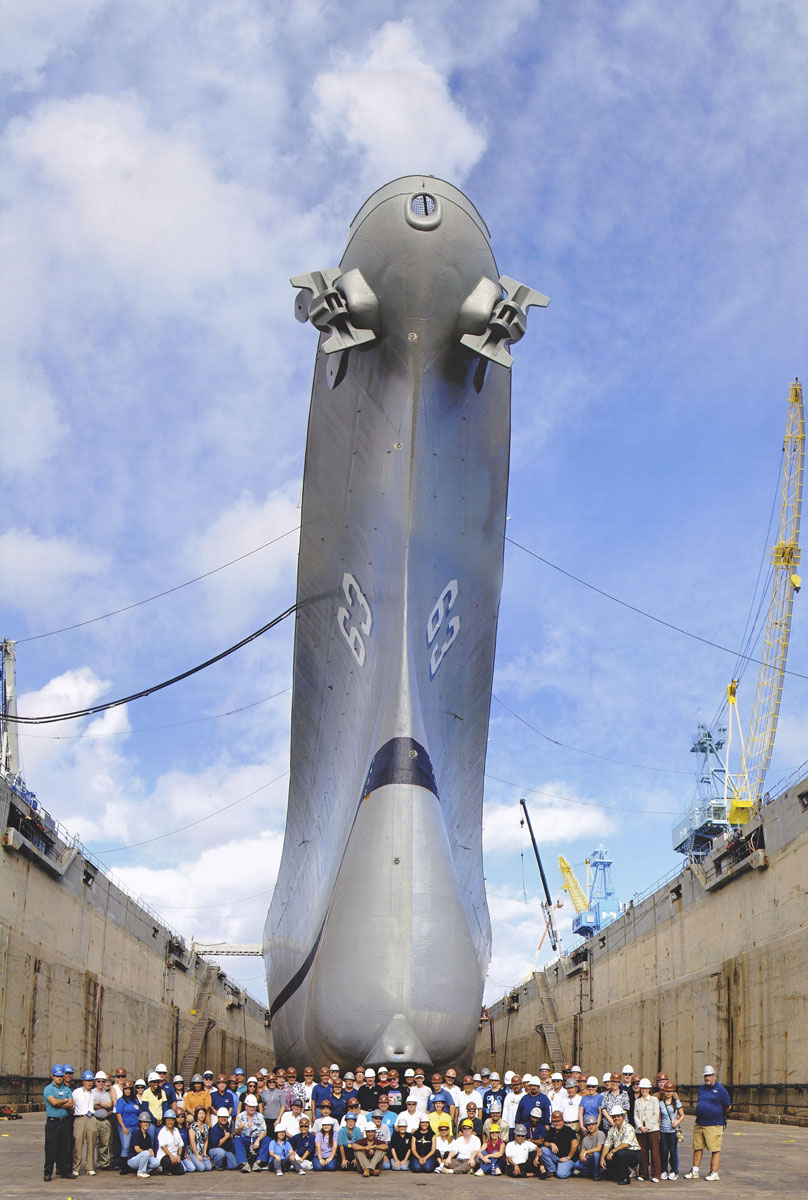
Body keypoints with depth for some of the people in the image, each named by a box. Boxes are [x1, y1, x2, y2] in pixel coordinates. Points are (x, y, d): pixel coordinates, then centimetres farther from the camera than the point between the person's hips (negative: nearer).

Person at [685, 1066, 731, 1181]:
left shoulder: (720, 1090, -5)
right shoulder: (701, 1089, 14)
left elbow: (728, 1107, 1)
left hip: (714, 1125, -6)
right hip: (699, 1124, 6)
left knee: (715, 1150, -3)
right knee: (697, 1148, 9)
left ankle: (714, 1173, 3)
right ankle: (694, 1171, 17)